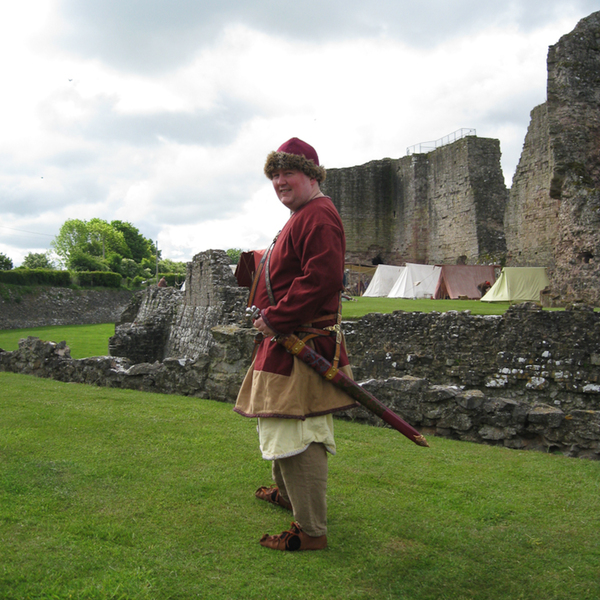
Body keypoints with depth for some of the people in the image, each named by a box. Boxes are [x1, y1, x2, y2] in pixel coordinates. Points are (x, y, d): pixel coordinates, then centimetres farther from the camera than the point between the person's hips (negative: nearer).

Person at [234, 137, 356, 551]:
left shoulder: (318, 217, -16)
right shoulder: (302, 216, 19)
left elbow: (323, 279, -28)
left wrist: (275, 318, -23)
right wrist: (270, 313, 16)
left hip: (302, 345, -12)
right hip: (289, 340, 12)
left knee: (295, 433, -8)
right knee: (281, 422, 25)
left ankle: (311, 531, 1)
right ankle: (286, 492, 45)